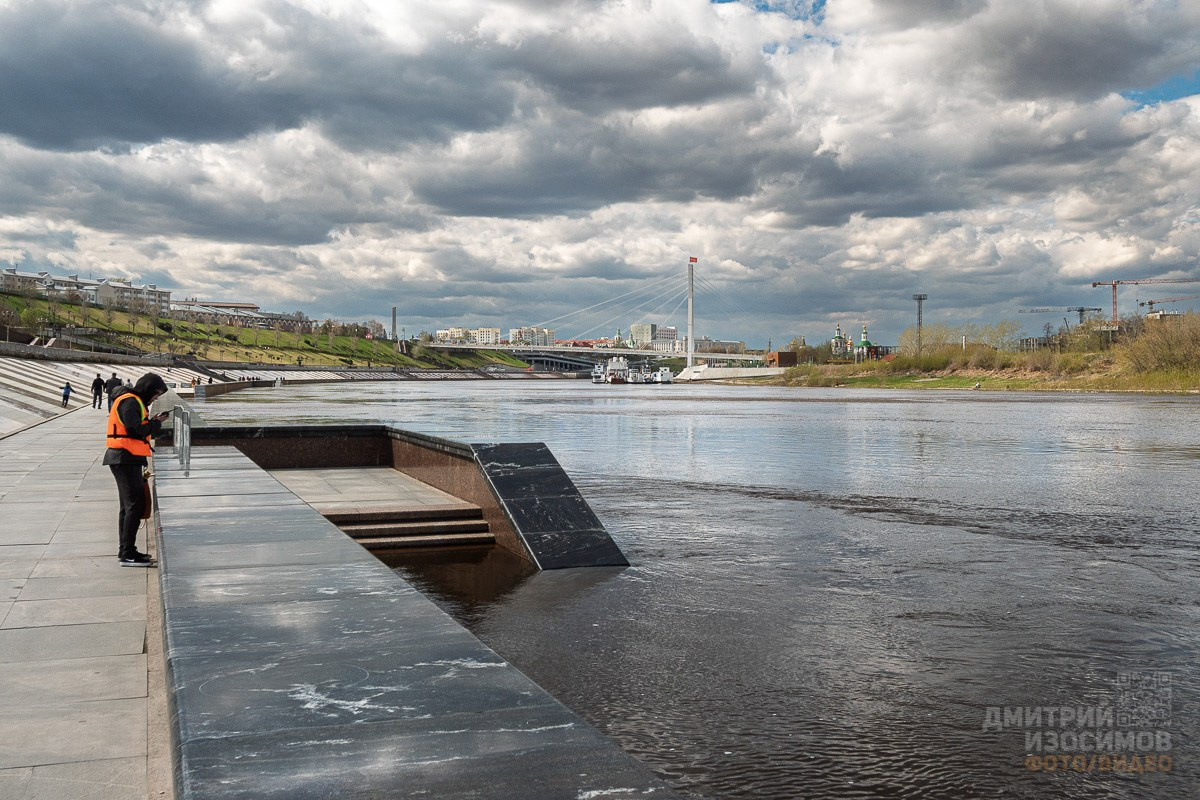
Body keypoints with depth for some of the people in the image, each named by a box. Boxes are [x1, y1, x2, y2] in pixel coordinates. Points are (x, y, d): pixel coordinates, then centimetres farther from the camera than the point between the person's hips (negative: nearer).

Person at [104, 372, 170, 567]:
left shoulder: (133, 402, 20)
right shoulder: (130, 402, -12)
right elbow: (135, 430, -22)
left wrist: (151, 422, 1)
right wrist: (156, 424, -9)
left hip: (127, 460, 11)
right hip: (125, 459, -11)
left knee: (129, 505, 16)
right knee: (135, 504, -11)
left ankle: (125, 550, 25)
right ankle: (128, 554, -11)